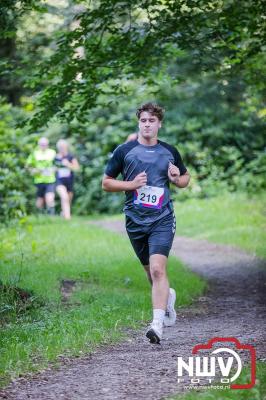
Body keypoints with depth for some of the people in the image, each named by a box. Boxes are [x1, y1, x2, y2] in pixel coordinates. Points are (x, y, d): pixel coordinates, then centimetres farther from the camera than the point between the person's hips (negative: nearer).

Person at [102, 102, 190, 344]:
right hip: (135, 221, 2)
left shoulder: (170, 152, 7)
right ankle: (168, 297, 45)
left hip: (162, 220, -2)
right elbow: (106, 183, 7)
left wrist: (177, 178, -2)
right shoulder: (124, 151, 3)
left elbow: (185, 178, 22)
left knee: (158, 270, -18)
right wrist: (131, 184, -9)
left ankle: (158, 324, -23)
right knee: (152, 272, 12)